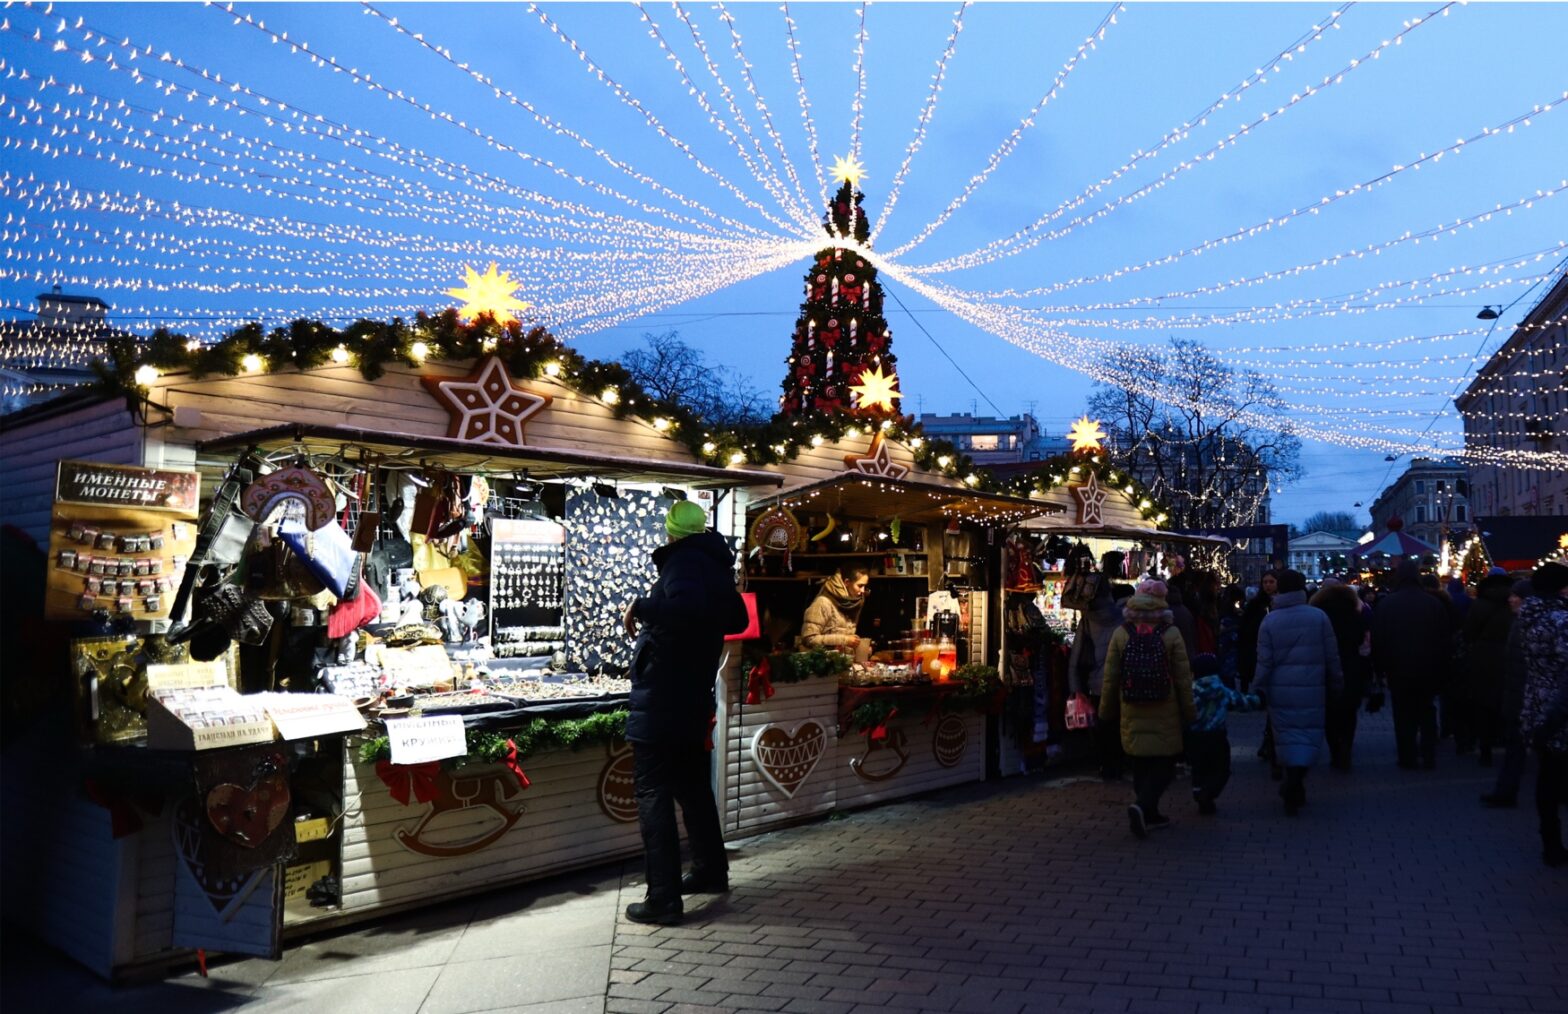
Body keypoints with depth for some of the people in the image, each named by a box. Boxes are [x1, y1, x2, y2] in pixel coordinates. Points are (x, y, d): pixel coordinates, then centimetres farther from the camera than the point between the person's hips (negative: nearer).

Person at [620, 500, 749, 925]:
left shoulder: (684, 561, -15)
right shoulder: (714, 566, 13)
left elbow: (685, 607, -36)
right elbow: (736, 618, 27)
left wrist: (640, 607, -23)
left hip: (660, 700, -9)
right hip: (692, 697, 9)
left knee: (654, 794, -5)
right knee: (692, 786, 21)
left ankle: (663, 898, -4)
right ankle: (711, 871, 31)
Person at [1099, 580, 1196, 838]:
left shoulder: (1120, 634, -3)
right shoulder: (1171, 634, -7)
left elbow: (1110, 678, 1)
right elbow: (1183, 679, -3)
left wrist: (1107, 711, 12)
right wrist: (1189, 714, 7)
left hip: (1132, 714, 3)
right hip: (1165, 715, -2)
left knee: (1142, 764, 15)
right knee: (1164, 764, 5)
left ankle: (1149, 815, 22)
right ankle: (1142, 806, -15)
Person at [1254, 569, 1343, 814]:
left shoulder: (1269, 621, -3)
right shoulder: (1319, 617, -4)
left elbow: (1264, 661, -4)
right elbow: (1332, 656, 0)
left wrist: (1260, 689, 3)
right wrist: (1337, 684, 12)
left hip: (1280, 691, 1)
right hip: (1311, 690, -1)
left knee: (1286, 737, 11)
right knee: (1308, 737, 5)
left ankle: (1293, 788, 16)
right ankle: (1293, 787, -9)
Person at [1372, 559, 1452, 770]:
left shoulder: (1385, 604, -8)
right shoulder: (1434, 603, -3)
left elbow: (1378, 640, -6)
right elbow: (1444, 639, 1)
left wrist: (1380, 668, 2)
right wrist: (1441, 668, 9)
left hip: (1398, 669, -2)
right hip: (1428, 669, 2)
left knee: (1404, 715, 6)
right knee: (1427, 713, 13)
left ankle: (1407, 758, 9)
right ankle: (1429, 757, 10)